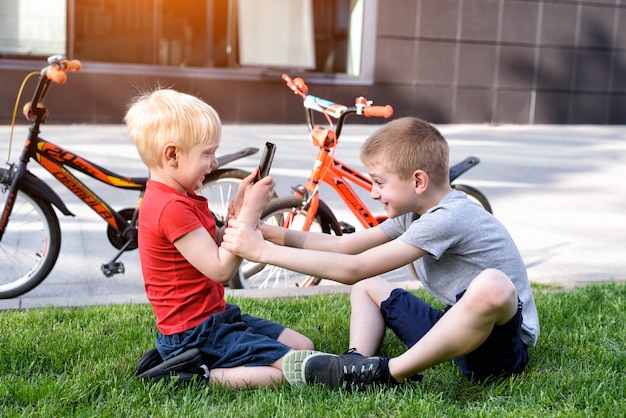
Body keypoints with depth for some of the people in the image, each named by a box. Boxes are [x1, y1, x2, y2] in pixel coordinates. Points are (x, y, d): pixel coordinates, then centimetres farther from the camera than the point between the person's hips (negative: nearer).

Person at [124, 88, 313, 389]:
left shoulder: (179, 198, 11)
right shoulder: (172, 207, -21)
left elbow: (216, 250, 14)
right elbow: (220, 269, -23)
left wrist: (238, 210, 0)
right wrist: (250, 212, -18)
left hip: (214, 317, 11)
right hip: (195, 334, -10)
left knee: (304, 345, 12)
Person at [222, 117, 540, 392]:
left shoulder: (449, 218, -24)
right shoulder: (415, 212, 6)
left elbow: (352, 269, -27)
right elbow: (343, 245, 3)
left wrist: (262, 251, -24)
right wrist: (265, 230, -5)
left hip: (503, 344, -9)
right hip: (461, 327, 9)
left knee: (492, 285, -42)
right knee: (366, 286, 12)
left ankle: (388, 375, -26)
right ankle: (357, 362, -15)